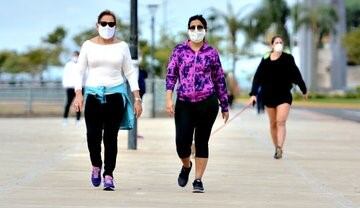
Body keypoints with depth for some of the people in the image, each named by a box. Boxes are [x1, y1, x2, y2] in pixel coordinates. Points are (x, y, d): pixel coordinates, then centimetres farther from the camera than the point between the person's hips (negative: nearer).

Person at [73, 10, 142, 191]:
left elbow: (130, 72, 9)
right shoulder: (88, 45, 6)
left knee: (111, 137, -3)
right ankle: (96, 166, 18)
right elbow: (79, 71, 4)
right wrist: (78, 94, -10)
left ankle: (108, 176, 4)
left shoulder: (122, 46, 7)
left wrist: (137, 98, 3)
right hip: (93, 94, 0)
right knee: (93, 135, -11)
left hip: (115, 94, 0)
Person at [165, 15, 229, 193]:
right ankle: (186, 166, 27)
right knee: (182, 142, -5)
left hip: (207, 103, 0)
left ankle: (198, 180, 11)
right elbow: (171, 75, 3)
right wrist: (169, 99, -9)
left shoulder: (211, 53, 5)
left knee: (202, 142, 2)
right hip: (184, 104, 0)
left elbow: (219, 81, 10)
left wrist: (225, 107, 12)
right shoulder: (179, 50, 5)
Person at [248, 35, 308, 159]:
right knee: (273, 124, 11)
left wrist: (304, 90, 16)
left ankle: (280, 148, -22)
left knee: (281, 122, -15)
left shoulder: (288, 58, -2)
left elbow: (296, 75, 7)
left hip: (284, 95, -2)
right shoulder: (265, 61, 1)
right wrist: (253, 94, -7)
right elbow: (257, 78, 1)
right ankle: (276, 148, 22)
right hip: (269, 96, 2)